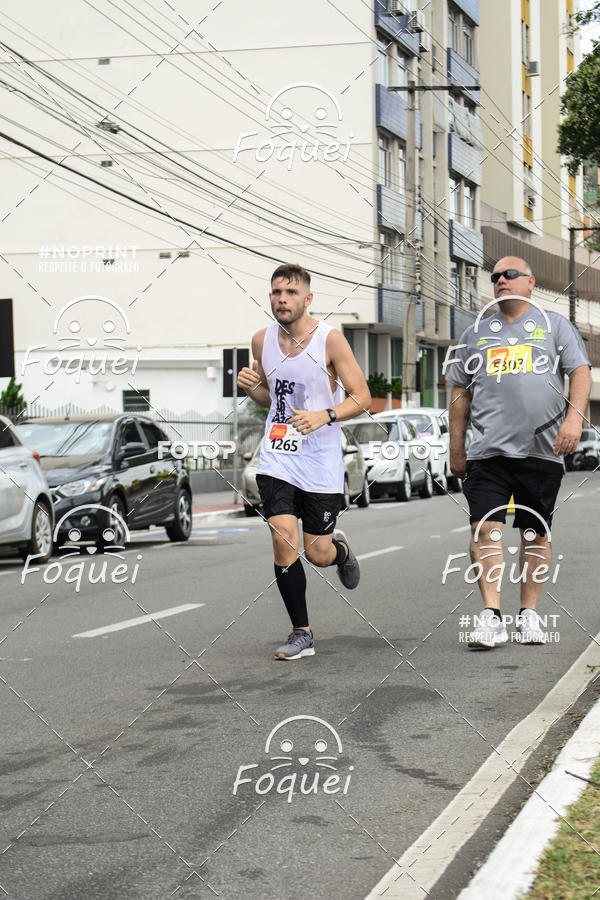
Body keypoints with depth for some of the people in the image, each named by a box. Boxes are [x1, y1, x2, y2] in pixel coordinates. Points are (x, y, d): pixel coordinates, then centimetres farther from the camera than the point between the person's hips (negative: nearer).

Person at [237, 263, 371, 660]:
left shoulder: (330, 339, -10)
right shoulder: (262, 340, 3)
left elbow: (362, 398, -7)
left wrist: (325, 416, -24)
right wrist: (251, 386, -4)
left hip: (321, 461, -3)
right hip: (276, 457, 3)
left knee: (318, 554, 4)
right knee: (284, 542, -11)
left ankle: (340, 549, 42)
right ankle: (302, 634, 3)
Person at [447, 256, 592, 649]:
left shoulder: (554, 325, 11)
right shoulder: (476, 333, 17)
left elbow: (581, 372, 1)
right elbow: (461, 394, 18)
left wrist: (574, 416, -16)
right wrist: (457, 450, 13)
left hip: (542, 450, -1)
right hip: (489, 450, 1)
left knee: (536, 533, 5)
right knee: (485, 528, -12)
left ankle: (529, 614, 15)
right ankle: (491, 616, -13)